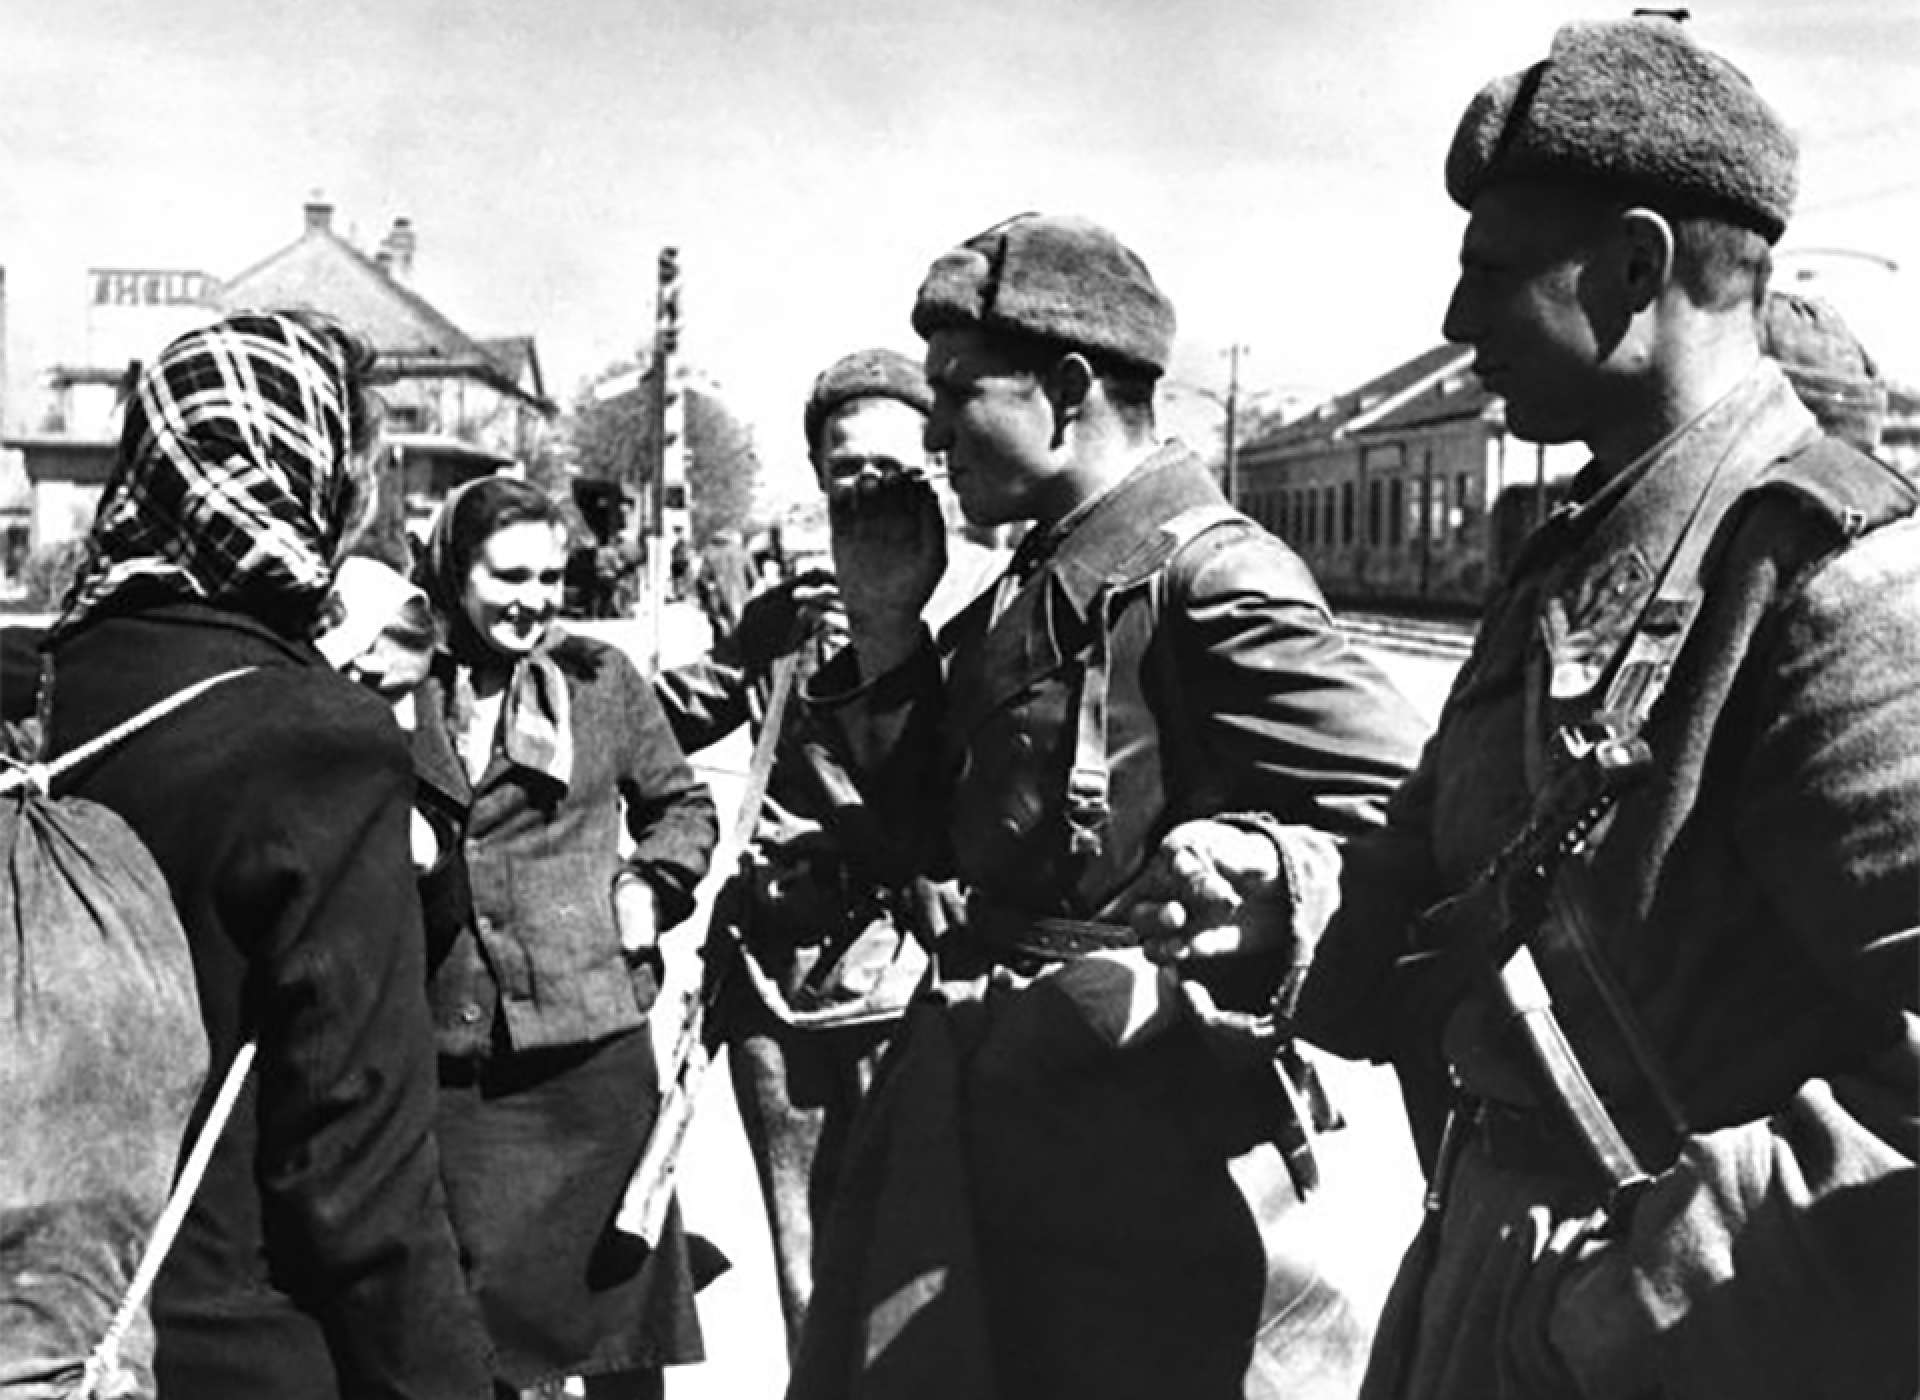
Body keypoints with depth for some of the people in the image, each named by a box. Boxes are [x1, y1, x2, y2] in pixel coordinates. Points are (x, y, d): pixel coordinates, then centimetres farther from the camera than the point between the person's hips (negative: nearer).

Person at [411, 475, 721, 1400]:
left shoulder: (600, 679, 2)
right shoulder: (403, 697, 3)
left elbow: (682, 801, 13)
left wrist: (655, 887, -1)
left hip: (593, 1036, -1)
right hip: (452, 1049, 1)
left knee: (612, 1277, 8)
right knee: (478, 1291, 10)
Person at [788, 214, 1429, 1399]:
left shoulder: (1208, 580, -16)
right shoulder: (1027, 593, 10)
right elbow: (937, 836, 13)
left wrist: (1258, 861, -33)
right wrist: (885, 623, 6)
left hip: (1145, 1117, -9)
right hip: (979, 1110, 9)